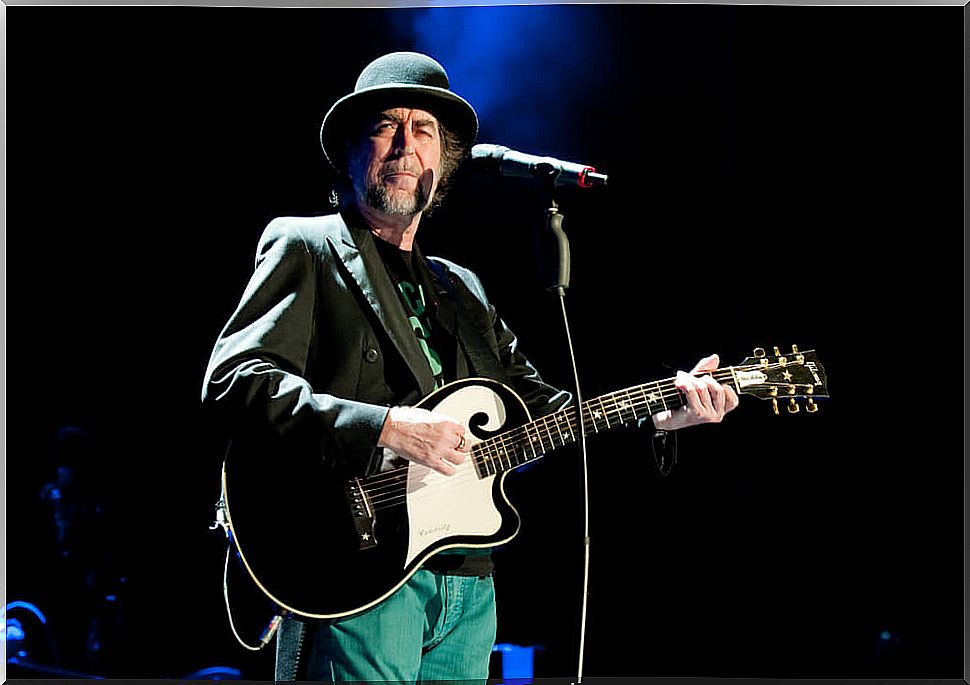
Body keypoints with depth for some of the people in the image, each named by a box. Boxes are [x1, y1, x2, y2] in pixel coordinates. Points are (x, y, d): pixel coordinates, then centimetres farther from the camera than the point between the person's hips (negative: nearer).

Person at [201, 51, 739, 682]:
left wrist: (659, 413, 5)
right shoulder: (305, 247, 1)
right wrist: (385, 428, -22)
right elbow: (231, 377, -13)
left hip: (467, 585, 7)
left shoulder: (463, 290, 23)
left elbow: (534, 406, 19)